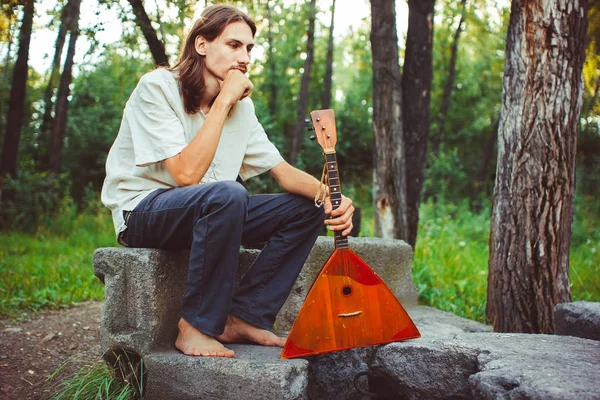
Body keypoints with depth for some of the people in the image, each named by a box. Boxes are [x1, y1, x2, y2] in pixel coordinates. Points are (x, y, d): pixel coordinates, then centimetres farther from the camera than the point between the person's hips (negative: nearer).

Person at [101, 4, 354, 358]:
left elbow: (284, 172, 4)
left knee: (307, 207, -5)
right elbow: (187, 174, -28)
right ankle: (197, 326, -21)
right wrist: (223, 101, -23)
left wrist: (329, 196, -17)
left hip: (206, 211, 7)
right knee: (228, 194, -37)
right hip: (141, 212, -7)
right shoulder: (157, 88, -16)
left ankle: (244, 317, -6)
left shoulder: (242, 106, 3)